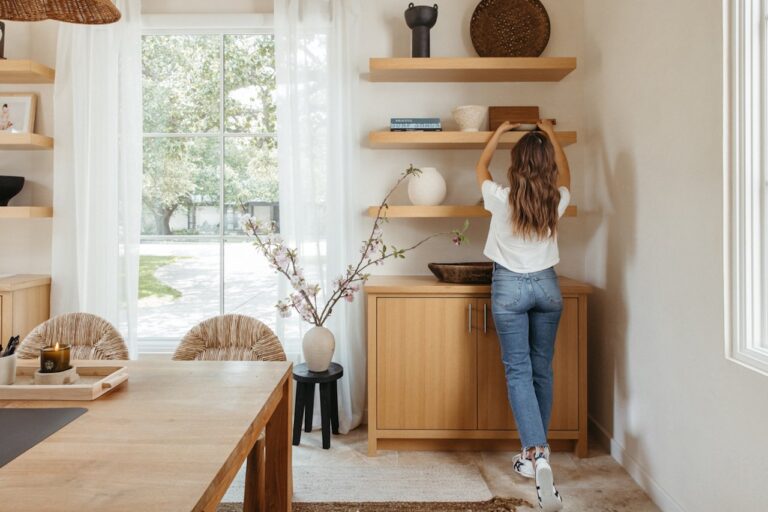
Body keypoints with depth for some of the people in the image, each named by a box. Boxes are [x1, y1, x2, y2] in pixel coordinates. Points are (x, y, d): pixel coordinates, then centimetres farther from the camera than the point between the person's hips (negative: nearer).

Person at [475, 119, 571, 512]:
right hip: (547, 286, 3)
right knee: (542, 370, 12)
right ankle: (535, 453, 24)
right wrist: (552, 137, 30)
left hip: (509, 287, -3)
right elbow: (565, 175, 20)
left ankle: (536, 454, -14)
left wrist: (498, 134, 24)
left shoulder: (501, 199, -11)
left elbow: (481, 169, 11)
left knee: (518, 372, 0)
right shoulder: (556, 201, -5)